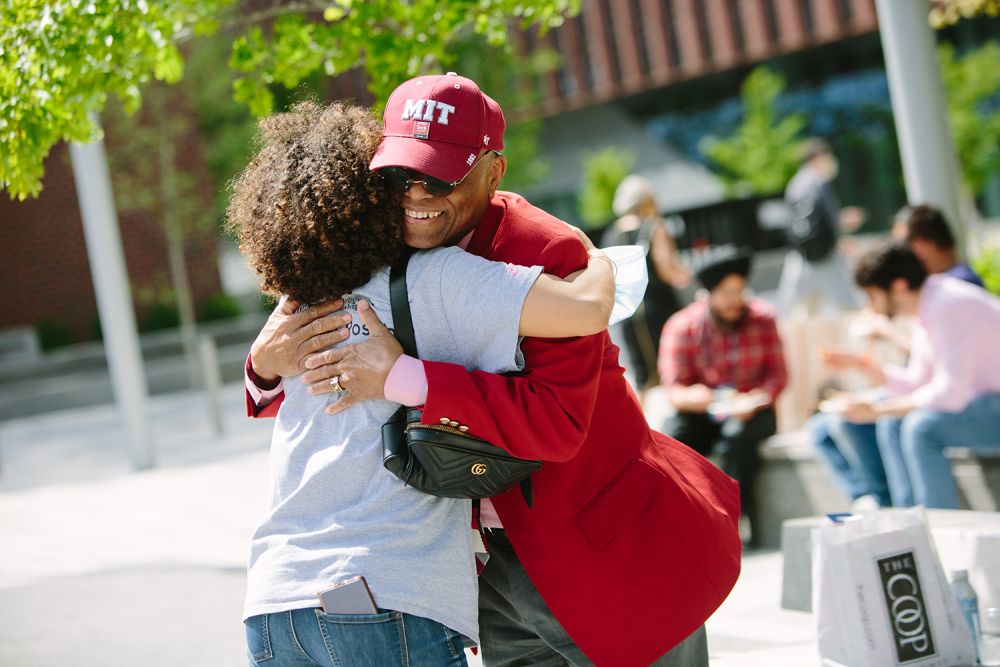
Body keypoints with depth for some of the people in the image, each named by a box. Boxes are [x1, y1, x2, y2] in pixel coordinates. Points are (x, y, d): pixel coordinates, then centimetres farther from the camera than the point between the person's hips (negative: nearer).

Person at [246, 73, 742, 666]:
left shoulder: (549, 254, -21)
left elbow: (558, 422, -30)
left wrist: (404, 378, -34)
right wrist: (269, 366, -14)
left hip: (608, 553, -6)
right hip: (498, 565, 7)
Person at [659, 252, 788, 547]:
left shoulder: (761, 318, -3)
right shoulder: (681, 327, -7)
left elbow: (778, 373, -3)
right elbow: (674, 387, -10)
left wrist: (753, 400, -24)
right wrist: (690, 397, -35)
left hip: (751, 412, 0)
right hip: (702, 412, 1)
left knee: (737, 433, -35)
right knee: (670, 437, -30)